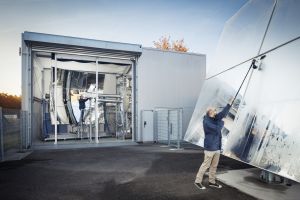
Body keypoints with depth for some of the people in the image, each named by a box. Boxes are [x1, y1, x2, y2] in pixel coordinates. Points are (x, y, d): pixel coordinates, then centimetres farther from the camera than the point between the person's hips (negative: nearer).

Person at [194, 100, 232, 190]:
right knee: (206, 165, -2)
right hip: (210, 147, -8)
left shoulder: (215, 119, 8)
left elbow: (223, 113, 5)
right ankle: (198, 181, 9)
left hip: (217, 147, 8)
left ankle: (212, 181, 26)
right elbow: (217, 129, -23)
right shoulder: (206, 122, -17)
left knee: (214, 165, 14)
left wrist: (230, 103, 2)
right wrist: (222, 122, -4)